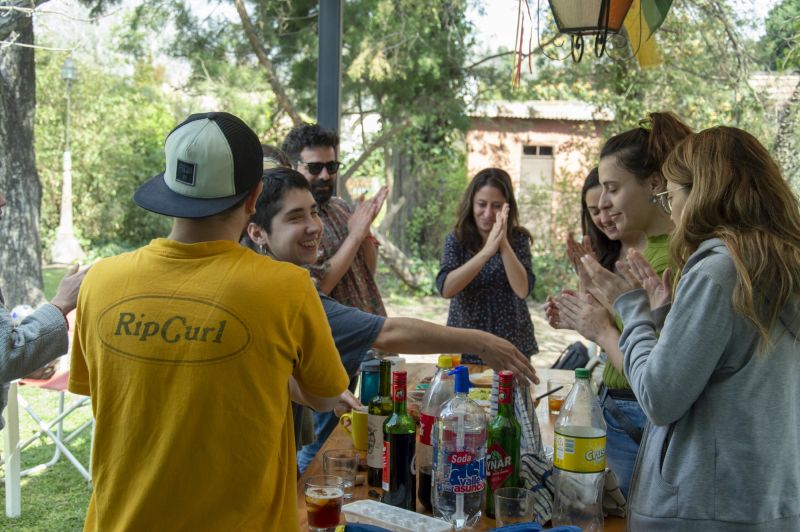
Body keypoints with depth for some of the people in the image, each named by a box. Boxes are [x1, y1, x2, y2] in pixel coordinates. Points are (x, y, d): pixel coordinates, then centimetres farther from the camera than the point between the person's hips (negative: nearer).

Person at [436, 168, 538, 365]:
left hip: (512, 347, 0)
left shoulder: (518, 239, -3)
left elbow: (523, 289, -17)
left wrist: (504, 243, -25)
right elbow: (445, 288, -19)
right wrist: (487, 251, -27)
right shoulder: (456, 240, -4)